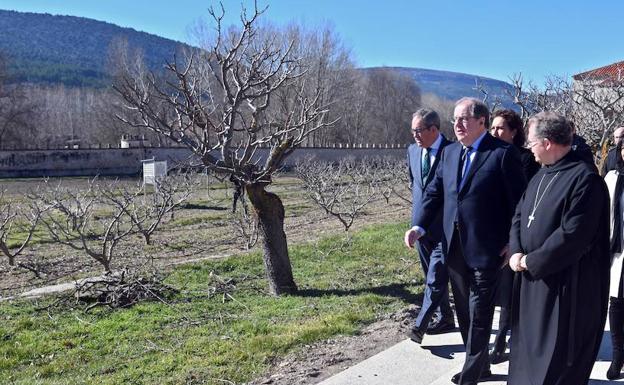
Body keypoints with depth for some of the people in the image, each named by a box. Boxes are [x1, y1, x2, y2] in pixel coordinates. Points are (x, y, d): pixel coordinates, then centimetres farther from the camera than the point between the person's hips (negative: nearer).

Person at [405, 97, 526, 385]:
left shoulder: (503, 153, -10)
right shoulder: (450, 152, 9)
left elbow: (519, 201, -9)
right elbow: (435, 192, 9)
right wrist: (419, 226, -4)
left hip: (485, 248, -7)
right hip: (455, 246, 7)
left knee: (479, 314, 2)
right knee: (464, 311, 17)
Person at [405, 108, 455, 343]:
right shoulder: (412, 151, 7)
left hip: (444, 226, -7)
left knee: (436, 278, -10)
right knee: (433, 276, 15)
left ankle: (420, 326, -6)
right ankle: (445, 319, 29)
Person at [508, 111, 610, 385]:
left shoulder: (585, 178, -19)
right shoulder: (542, 175, 10)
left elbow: (572, 235, -24)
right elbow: (519, 214, 13)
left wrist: (530, 261, -16)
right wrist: (516, 252, -5)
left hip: (565, 287, -8)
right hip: (531, 280, 9)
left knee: (558, 360, 5)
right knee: (529, 347, 20)